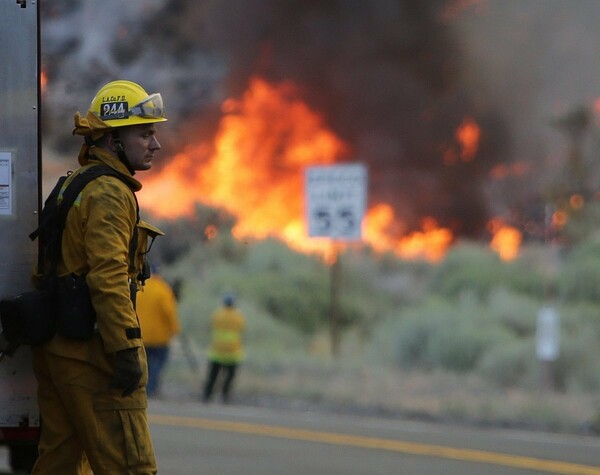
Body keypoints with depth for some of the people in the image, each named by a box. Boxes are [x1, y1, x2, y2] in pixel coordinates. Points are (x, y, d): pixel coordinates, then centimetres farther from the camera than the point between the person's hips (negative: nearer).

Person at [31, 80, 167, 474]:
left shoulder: (72, 187, 18)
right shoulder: (110, 193, -13)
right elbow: (108, 276, -22)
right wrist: (127, 350, -22)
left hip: (56, 348, 10)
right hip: (91, 349, -10)